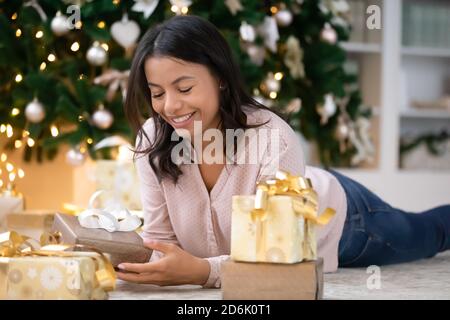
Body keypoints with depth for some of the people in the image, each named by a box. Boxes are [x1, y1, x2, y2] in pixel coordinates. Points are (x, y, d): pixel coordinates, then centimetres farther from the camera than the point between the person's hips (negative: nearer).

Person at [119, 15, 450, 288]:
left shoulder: (273, 139, -42)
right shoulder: (152, 142, -29)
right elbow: (161, 239, -22)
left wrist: (202, 271, -61)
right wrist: (147, 269, -46)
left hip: (340, 221, -3)